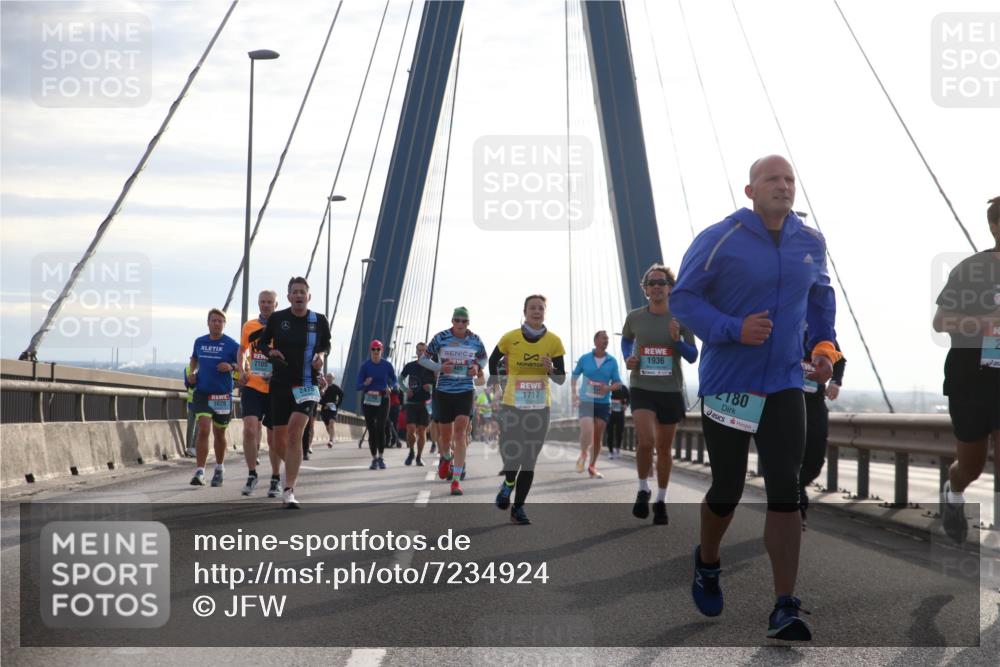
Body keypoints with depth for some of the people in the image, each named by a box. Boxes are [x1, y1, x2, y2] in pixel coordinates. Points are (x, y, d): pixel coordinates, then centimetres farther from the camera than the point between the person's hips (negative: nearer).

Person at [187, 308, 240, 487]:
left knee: (219, 434, 12)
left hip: (223, 394, -1)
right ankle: (199, 472, -15)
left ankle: (219, 470, 31)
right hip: (202, 392, 1)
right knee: (203, 430, -14)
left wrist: (231, 367, -23)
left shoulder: (231, 345, -5)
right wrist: (191, 372, 7)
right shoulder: (199, 341, 6)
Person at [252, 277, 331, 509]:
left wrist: (321, 355, -4)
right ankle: (292, 467, 40)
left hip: (307, 384, -2)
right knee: (280, 436, 5)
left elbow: (326, 344, 18)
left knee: (294, 433, -19)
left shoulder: (319, 321, 1)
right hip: (280, 383, 2)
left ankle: (289, 490, -19)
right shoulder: (277, 318, -1)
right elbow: (261, 341, 13)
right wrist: (270, 352, -8)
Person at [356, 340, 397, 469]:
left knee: (380, 428, -14)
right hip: (368, 400, 1)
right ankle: (374, 459, 12)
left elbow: (394, 380, 14)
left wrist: (390, 387, -8)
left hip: (382, 399, -1)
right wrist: (365, 384, -27)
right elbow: (358, 387, -5)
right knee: (371, 430, 3)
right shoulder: (365, 366, -4)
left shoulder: (387, 365, -3)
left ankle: (381, 458, -5)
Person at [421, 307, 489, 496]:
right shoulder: (441, 338, -5)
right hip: (443, 391, 0)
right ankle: (446, 458, 45)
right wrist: (440, 367, -14)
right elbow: (423, 359, 3)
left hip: (465, 391, 0)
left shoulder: (475, 341, 1)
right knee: (445, 435, 8)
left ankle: (456, 480, -12)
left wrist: (477, 367, -4)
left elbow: (483, 358, 19)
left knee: (460, 433, -12)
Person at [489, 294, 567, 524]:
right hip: (512, 406, -1)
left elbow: (561, 379, 2)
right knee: (511, 455, -8)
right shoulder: (510, 338, -5)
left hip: (540, 408, 1)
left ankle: (518, 508, 17)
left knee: (529, 460, 3)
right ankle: (508, 483, 28)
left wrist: (550, 369, -17)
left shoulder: (554, 341, -1)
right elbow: (493, 361, 13)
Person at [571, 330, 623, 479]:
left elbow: (618, 383, 4)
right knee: (587, 432, -18)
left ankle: (592, 466, 20)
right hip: (586, 401, -2)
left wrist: (608, 388, -16)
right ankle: (582, 455, 12)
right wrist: (574, 393, 0)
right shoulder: (584, 359, 1)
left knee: (598, 437, 5)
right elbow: (574, 376, 13)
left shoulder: (612, 361, 2)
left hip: (604, 403, 2)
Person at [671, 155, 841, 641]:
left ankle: (785, 610, -6)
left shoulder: (811, 244, 5)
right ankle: (707, 564, 39)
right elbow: (681, 298, -8)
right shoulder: (719, 240, -10)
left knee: (785, 492, -7)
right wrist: (734, 330, -21)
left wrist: (824, 346, 7)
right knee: (727, 491, 7)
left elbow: (820, 298, 22)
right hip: (726, 383, -3)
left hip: (784, 386, 3)